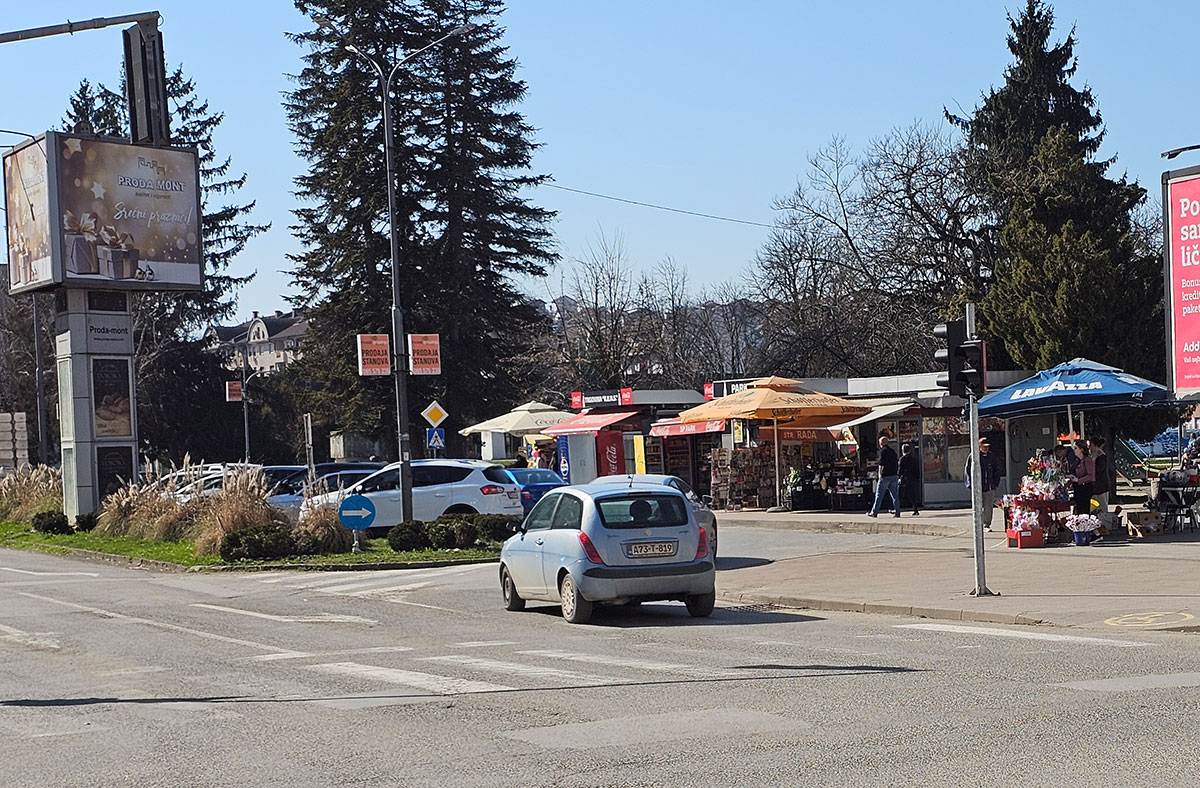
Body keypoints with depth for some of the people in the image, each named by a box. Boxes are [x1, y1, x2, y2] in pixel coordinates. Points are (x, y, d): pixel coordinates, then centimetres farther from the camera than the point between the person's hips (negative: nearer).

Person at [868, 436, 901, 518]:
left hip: (885, 476, -6)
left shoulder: (883, 451, -7)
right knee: (895, 495, 7)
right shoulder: (892, 451, 14)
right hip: (894, 475, 6)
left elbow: (881, 464, -15)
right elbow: (897, 463, 17)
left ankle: (874, 512, 1)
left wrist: (880, 474, -16)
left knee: (879, 495, -1)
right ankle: (897, 512, 3)